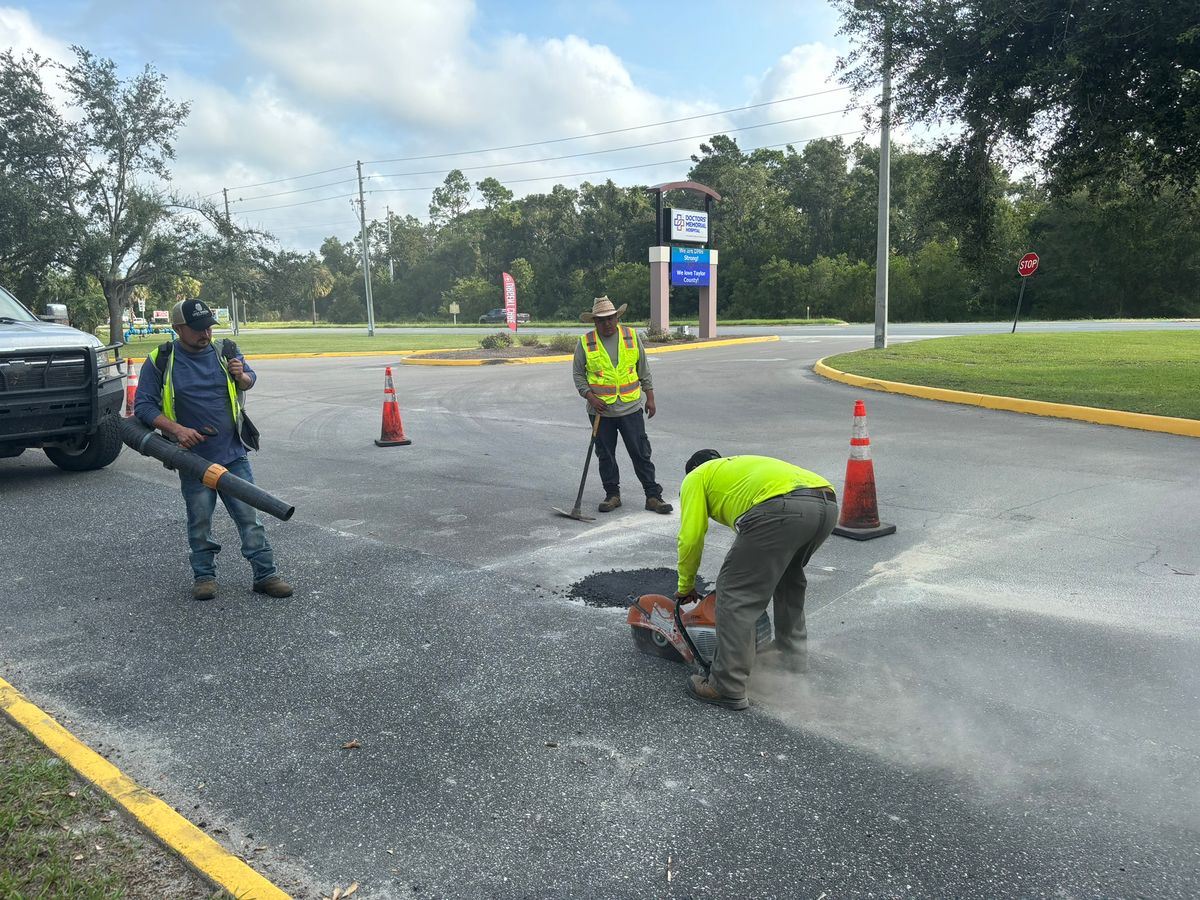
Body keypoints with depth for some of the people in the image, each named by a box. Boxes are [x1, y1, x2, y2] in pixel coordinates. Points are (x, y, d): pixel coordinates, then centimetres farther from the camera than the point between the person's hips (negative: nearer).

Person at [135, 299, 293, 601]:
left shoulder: (225, 351, 4)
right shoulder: (160, 361, -4)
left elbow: (249, 381, 20)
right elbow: (143, 405, -2)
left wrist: (242, 376, -6)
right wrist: (177, 429, -17)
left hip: (233, 454, 2)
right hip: (193, 459, -1)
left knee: (249, 517, 2)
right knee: (200, 522, 9)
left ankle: (265, 574, 8)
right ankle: (204, 576, 25)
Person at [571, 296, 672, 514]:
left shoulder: (631, 336, 3)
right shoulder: (585, 343, -1)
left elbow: (644, 369, 10)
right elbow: (578, 374, 4)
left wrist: (650, 398, 8)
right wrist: (590, 397, -10)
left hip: (631, 407, 0)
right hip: (601, 410, 0)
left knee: (641, 453, 1)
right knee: (605, 455, 8)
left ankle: (653, 496, 8)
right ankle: (612, 494, 22)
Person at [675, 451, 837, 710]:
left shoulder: (695, 478, 25)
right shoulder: (742, 465, 43)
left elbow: (691, 538, 16)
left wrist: (686, 586, 31)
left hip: (781, 508, -8)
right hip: (827, 504, 8)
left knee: (735, 593, 4)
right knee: (789, 574, 34)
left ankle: (728, 688, 8)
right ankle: (793, 653, 42)